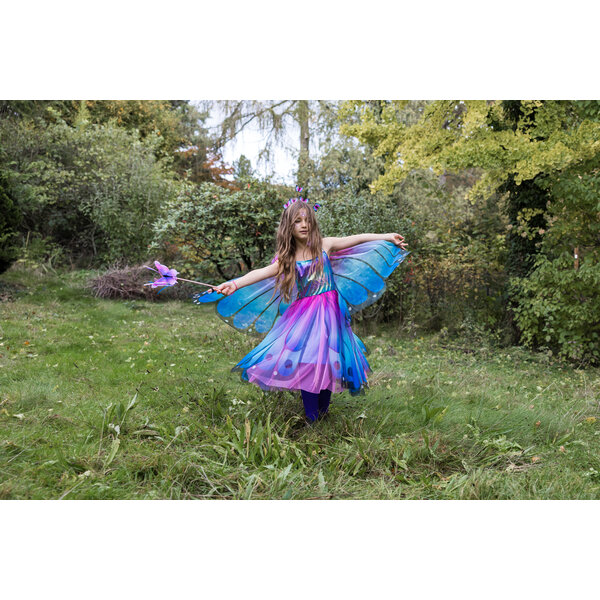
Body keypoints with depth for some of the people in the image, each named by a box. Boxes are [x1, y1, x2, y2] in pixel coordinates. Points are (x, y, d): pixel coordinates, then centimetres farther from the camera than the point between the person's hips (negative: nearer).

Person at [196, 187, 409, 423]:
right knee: (305, 362, -5)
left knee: (326, 361, -2)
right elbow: (262, 272, -8)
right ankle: (311, 420, 7)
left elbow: (358, 239, 6)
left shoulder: (325, 245, 2)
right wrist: (234, 284, -22)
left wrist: (388, 237, 4)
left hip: (328, 312, 0)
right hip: (303, 314, 1)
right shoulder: (286, 258, 3)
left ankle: (323, 412, 16)